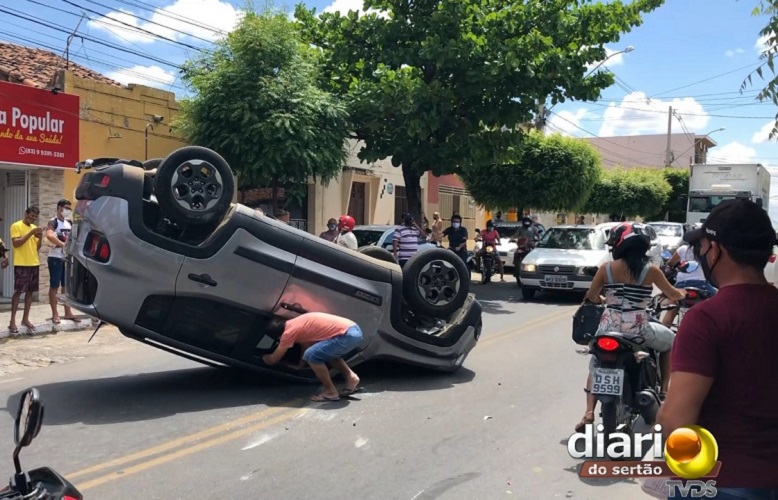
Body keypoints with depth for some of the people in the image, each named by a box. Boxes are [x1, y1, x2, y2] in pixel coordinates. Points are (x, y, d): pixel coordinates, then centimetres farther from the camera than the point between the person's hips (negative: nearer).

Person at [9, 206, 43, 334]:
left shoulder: (34, 227, 15)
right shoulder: (16, 226, -4)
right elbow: (16, 243, -15)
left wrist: (40, 236, -4)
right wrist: (31, 233, -19)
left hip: (34, 263, 6)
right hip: (21, 264, -6)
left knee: (30, 291, 7)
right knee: (18, 291, -6)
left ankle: (25, 319, 15)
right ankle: (12, 321, -2)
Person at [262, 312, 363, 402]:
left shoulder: (290, 331, -5)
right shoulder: (296, 323, 19)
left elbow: (273, 359, 8)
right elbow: (306, 345, 32)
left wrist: (264, 357, 27)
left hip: (347, 335, -10)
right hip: (354, 330, 10)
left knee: (311, 355, -7)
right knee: (329, 352, 31)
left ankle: (331, 391, 3)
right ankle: (351, 377, 17)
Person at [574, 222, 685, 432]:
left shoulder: (606, 268, 0)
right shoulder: (650, 270, -3)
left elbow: (591, 297, 8)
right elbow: (673, 294, 11)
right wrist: (683, 293, 35)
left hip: (608, 328, 2)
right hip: (638, 329, -1)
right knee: (670, 340, 28)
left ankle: (589, 411, 5)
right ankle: (664, 390, 26)